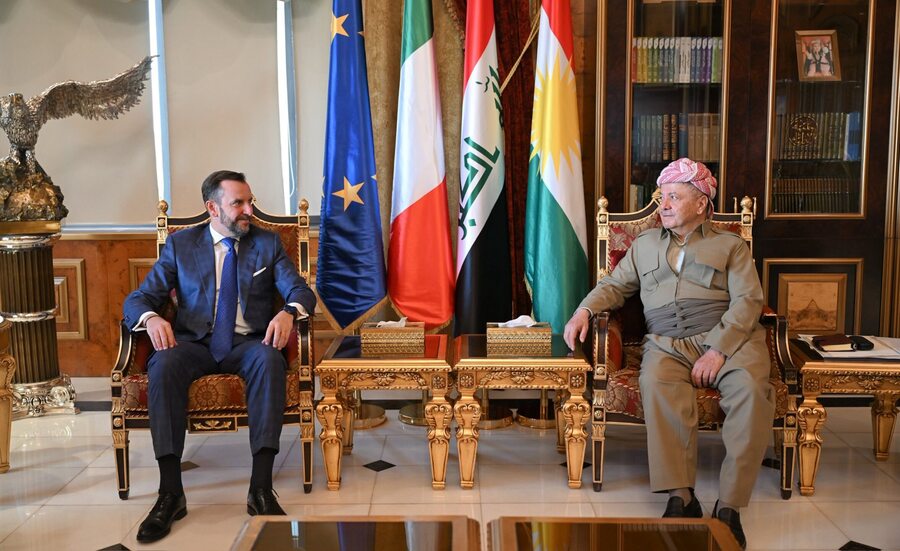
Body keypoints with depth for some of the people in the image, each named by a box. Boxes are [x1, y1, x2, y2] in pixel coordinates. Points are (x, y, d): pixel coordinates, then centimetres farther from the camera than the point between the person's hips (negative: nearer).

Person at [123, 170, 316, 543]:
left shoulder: (267, 243, 12)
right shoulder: (180, 244, 11)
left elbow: (300, 291, 2)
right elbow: (138, 298, 6)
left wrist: (289, 313, -23)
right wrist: (151, 318, -20)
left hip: (248, 343, 0)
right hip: (195, 343, 0)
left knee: (269, 359, -36)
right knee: (163, 365, -34)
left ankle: (261, 487, -37)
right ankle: (170, 492, -31)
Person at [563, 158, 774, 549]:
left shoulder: (731, 245, 16)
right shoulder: (645, 244, 27)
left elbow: (747, 301, 3)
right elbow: (614, 285, 26)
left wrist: (719, 349, -14)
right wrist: (585, 310, 2)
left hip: (727, 338, -1)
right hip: (667, 342, 1)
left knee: (751, 388, -34)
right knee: (656, 383, -35)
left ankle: (729, 505, -30)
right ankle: (681, 497, -33)